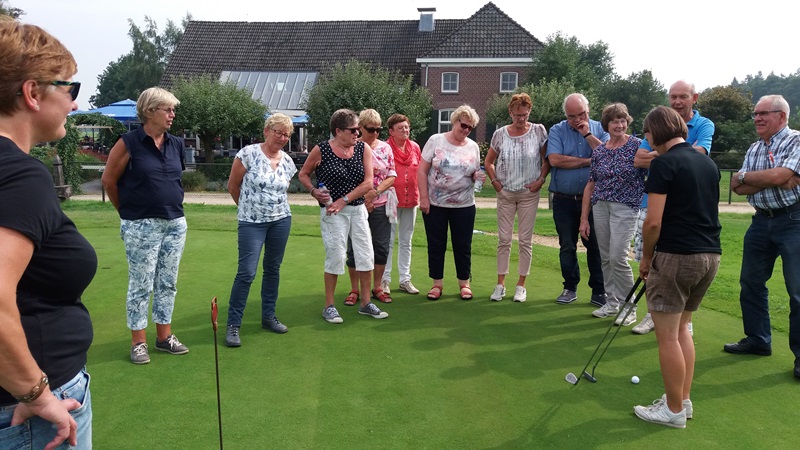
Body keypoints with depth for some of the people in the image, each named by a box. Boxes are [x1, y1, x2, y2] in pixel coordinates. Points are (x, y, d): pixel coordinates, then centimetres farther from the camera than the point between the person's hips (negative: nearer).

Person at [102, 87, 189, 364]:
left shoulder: (176, 144, 5)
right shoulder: (129, 143, -10)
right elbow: (109, 180, -2)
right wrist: (129, 211, 7)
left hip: (175, 223, 5)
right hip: (142, 226, -5)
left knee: (168, 282, 12)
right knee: (141, 285, 4)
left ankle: (164, 336, 24)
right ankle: (138, 342, 16)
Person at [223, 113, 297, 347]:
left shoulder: (288, 161, 3)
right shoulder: (248, 154, -10)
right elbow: (233, 185, -2)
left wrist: (274, 204, 15)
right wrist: (249, 205, 9)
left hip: (281, 220, 5)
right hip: (251, 222, -5)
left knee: (273, 269, 12)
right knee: (247, 272, -8)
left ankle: (268, 316, 26)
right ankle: (233, 324, 3)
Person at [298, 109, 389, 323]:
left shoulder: (364, 149, -2)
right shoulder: (321, 150, -8)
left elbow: (368, 183, -7)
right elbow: (303, 174, 6)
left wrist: (344, 200, -13)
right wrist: (313, 191, -12)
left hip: (358, 209, 4)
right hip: (332, 211, -4)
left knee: (366, 254, 6)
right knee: (336, 256, -1)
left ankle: (366, 303, 21)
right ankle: (329, 306, 14)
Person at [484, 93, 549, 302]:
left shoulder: (538, 131, -3)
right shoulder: (500, 134, 1)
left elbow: (547, 159, 3)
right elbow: (488, 161, 11)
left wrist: (541, 179, -7)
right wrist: (494, 181, 1)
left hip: (529, 193, -1)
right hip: (505, 193, 1)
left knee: (525, 240, 4)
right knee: (503, 239, 5)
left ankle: (521, 285, 15)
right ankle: (500, 284, 13)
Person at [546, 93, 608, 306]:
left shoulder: (599, 129, 3)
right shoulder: (557, 130, 0)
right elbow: (554, 160, -16)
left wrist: (587, 134, -15)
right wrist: (588, 161, -10)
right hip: (564, 200, 0)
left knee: (596, 245, 4)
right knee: (567, 246, 10)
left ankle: (599, 291, 14)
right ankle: (570, 288, 24)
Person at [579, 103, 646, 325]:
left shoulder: (637, 145, -4)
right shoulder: (598, 150, 9)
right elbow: (591, 184, 11)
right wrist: (584, 218, 9)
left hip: (625, 207, -5)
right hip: (600, 206, 5)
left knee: (618, 257, -12)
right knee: (605, 257, 8)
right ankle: (612, 303, 21)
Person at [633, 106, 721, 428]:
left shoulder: (665, 163, -12)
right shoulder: (708, 163, 13)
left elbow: (653, 222, -17)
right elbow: (705, 211, 18)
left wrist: (646, 257, -1)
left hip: (676, 256, -9)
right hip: (710, 255, 9)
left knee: (667, 335, 3)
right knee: (681, 328, 20)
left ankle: (674, 410, 13)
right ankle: (684, 399, 27)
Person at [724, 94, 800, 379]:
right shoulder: (754, 150, 11)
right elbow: (740, 189, 0)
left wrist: (744, 176, -7)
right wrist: (774, 180, -15)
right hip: (761, 221, 7)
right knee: (751, 283, 12)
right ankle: (758, 340, 26)